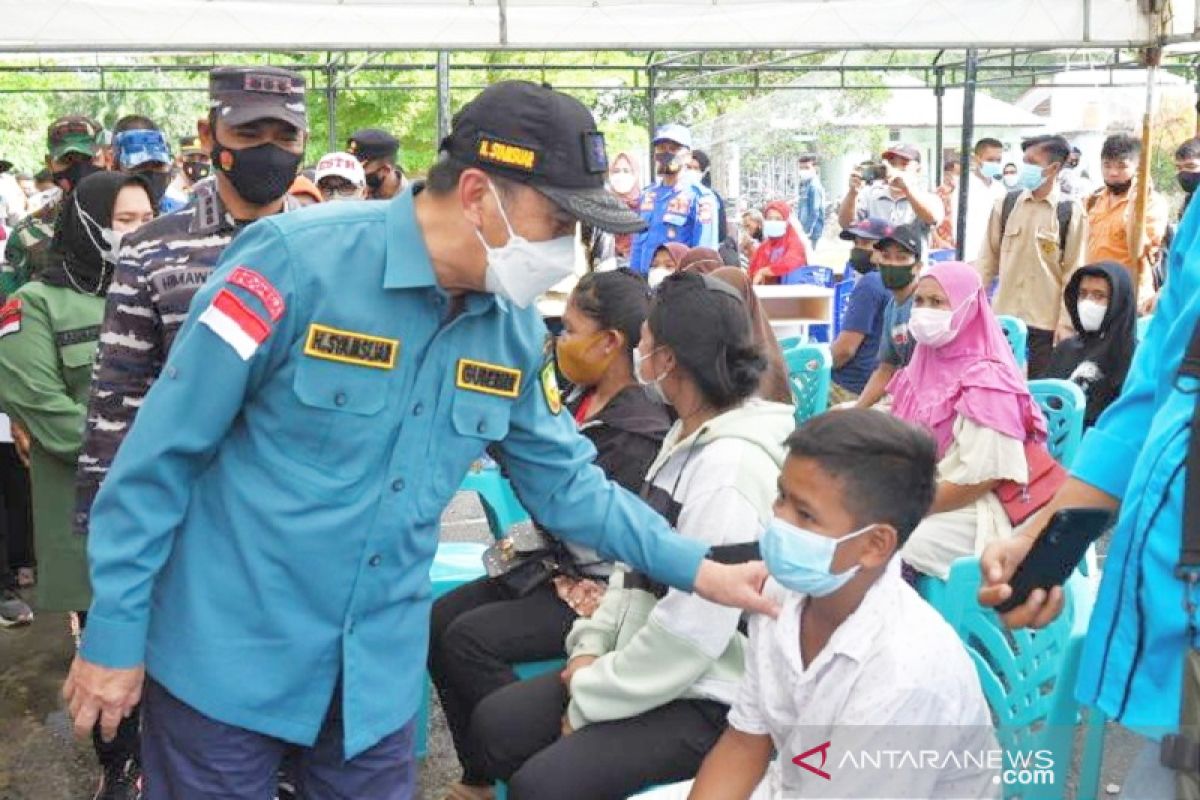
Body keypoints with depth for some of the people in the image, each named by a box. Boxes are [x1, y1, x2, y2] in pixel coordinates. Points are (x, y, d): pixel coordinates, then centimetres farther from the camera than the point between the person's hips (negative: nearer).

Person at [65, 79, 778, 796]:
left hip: (377, 672, 5)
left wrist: (698, 569, 3)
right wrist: (114, 633, -12)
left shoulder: (515, 330, -2)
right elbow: (163, 452, -15)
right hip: (224, 653, -5)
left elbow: (568, 483, 9)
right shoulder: (296, 259, -20)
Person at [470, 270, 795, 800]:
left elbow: (693, 630, -26)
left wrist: (588, 700, -15)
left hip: (705, 700, -9)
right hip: (649, 670, 9)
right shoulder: (687, 437, 8)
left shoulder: (732, 466, -24)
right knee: (494, 724, 5)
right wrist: (591, 646, 2)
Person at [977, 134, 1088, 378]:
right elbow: (988, 258, 9)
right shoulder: (1005, 204, 5)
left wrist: (1066, 322, -9)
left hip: (1046, 322, -3)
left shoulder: (1071, 212, -3)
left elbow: (1073, 272, -4)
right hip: (1004, 316, 3)